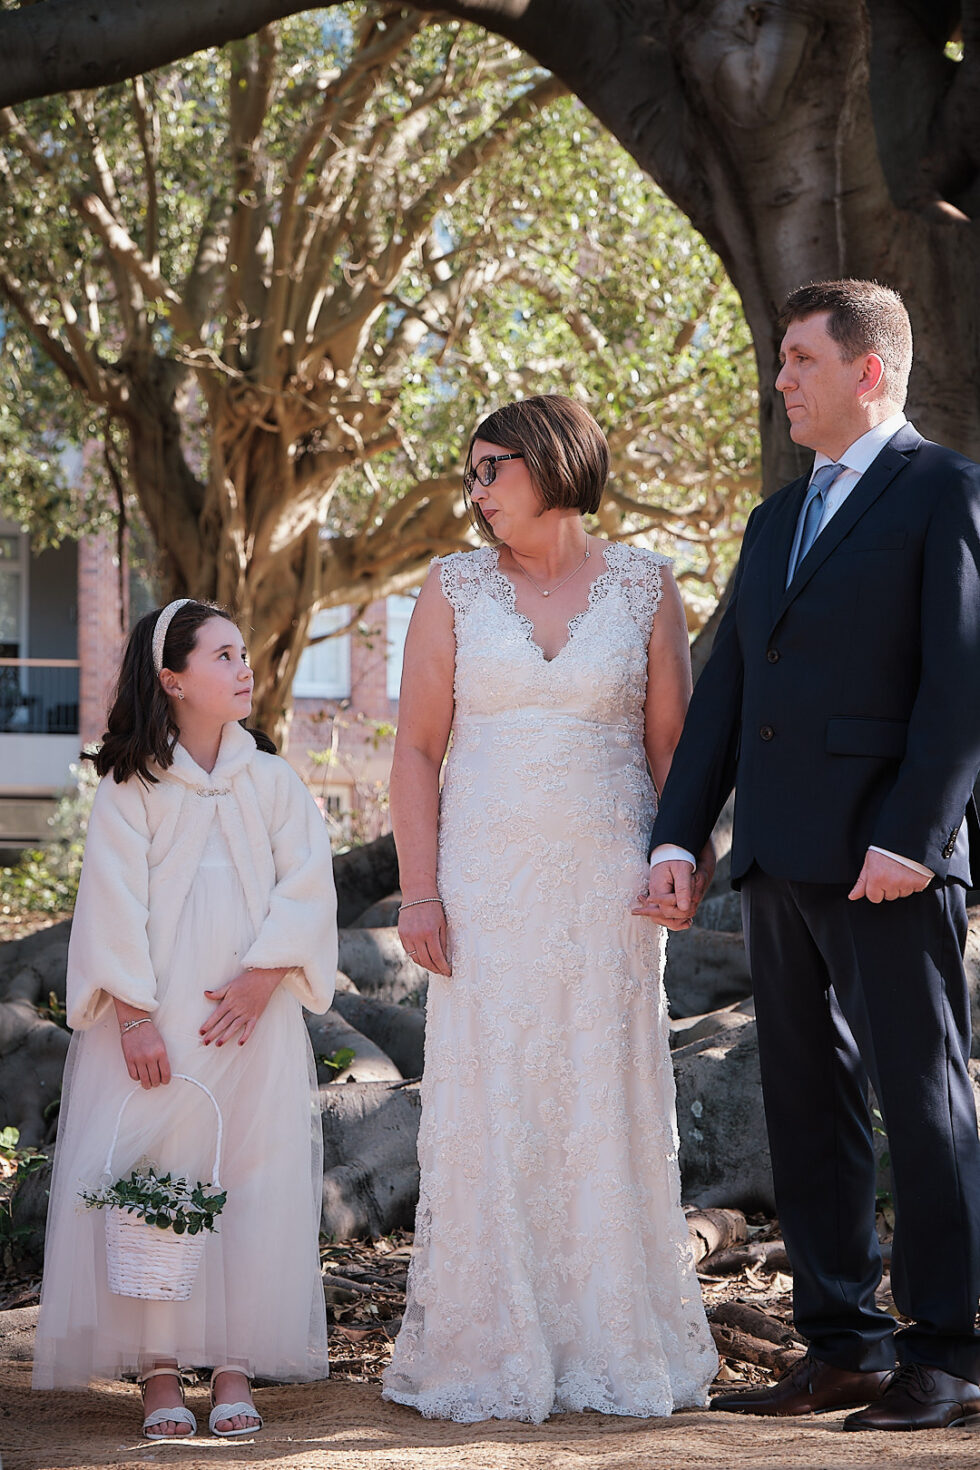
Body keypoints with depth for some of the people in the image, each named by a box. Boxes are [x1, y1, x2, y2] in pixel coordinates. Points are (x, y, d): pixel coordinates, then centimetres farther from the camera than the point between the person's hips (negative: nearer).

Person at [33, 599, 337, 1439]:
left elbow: (306, 889, 2)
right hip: (155, 1024, -3)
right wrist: (135, 1017, -12)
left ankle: (234, 1370, 3)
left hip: (251, 1019, 3)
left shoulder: (273, 783, 9)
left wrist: (262, 978, -10)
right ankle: (158, 1373, -1)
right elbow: (115, 906, -5)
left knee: (253, 1179, -2)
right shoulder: (131, 787, 0)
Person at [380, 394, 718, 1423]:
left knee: (608, 1106, 1)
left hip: (608, 882, 0)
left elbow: (672, 741, 6)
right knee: (486, 1111, -2)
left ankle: (613, 1348, 9)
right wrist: (418, 892, -5)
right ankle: (485, 1354, 4)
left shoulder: (643, 585, 5)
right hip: (487, 882, 0)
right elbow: (417, 748, 4)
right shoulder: (455, 589, 6)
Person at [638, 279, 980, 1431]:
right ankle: (844, 1348, 15)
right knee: (806, 1106, 9)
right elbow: (725, 688, 18)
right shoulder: (776, 520, 21)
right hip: (782, 862, 8)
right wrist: (676, 838, 8)